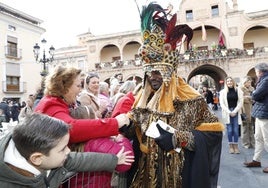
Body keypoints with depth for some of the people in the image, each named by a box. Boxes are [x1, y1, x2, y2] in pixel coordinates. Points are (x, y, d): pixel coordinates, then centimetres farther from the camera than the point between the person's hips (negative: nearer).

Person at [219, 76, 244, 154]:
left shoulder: (238, 90, 3)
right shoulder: (223, 91, 2)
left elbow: (241, 102, 1)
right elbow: (222, 104, -1)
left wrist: (234, 111, -8)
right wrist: (229, 112, -8)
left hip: (236, 112, 1)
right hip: (227, 113, 0)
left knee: (236, 130, 0)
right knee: (229, 130, 0)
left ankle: (236, 146, 11)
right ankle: (230, 146, 11)